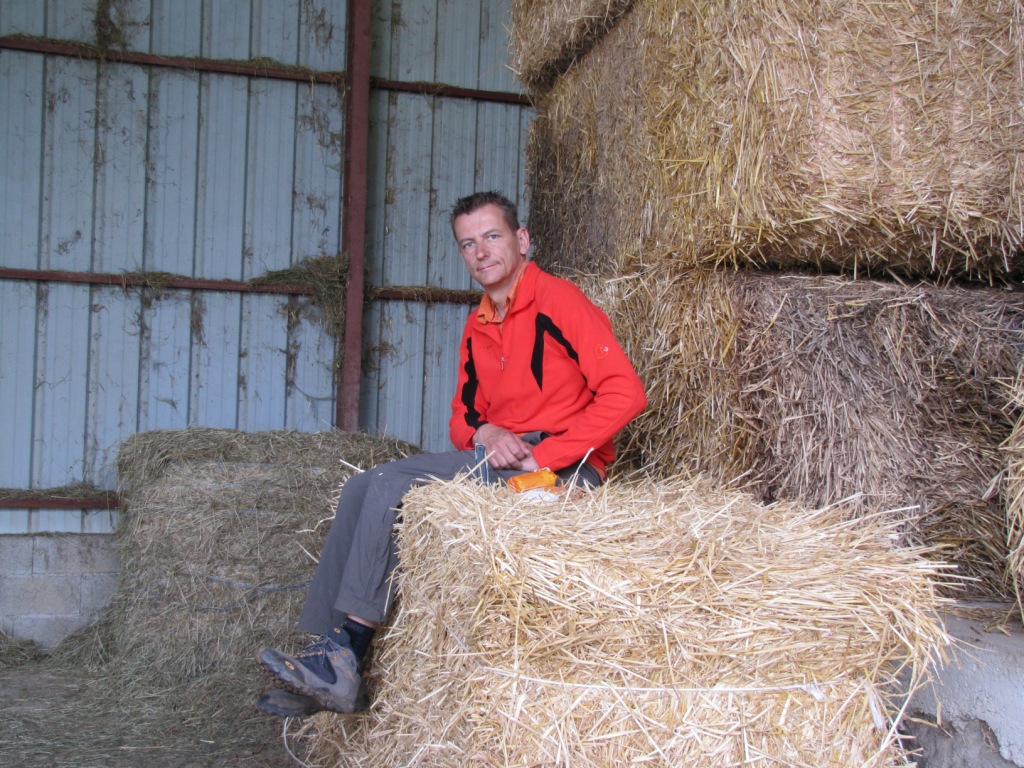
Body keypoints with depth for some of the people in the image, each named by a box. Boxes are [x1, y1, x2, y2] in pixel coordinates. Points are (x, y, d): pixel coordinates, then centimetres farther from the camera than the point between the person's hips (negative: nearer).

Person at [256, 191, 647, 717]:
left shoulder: (557, 300, -8)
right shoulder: (477, 327, 18)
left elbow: (625, 393, -18)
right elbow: (463, 418, 19)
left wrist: (541, 456, -19)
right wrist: (483, 432, -7)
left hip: (563, 470, -8)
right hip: (495, 461, 8)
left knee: (390, 486, -22)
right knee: (362, 489, -7)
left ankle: (346, 659, -17)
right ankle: (328, 655, -9)